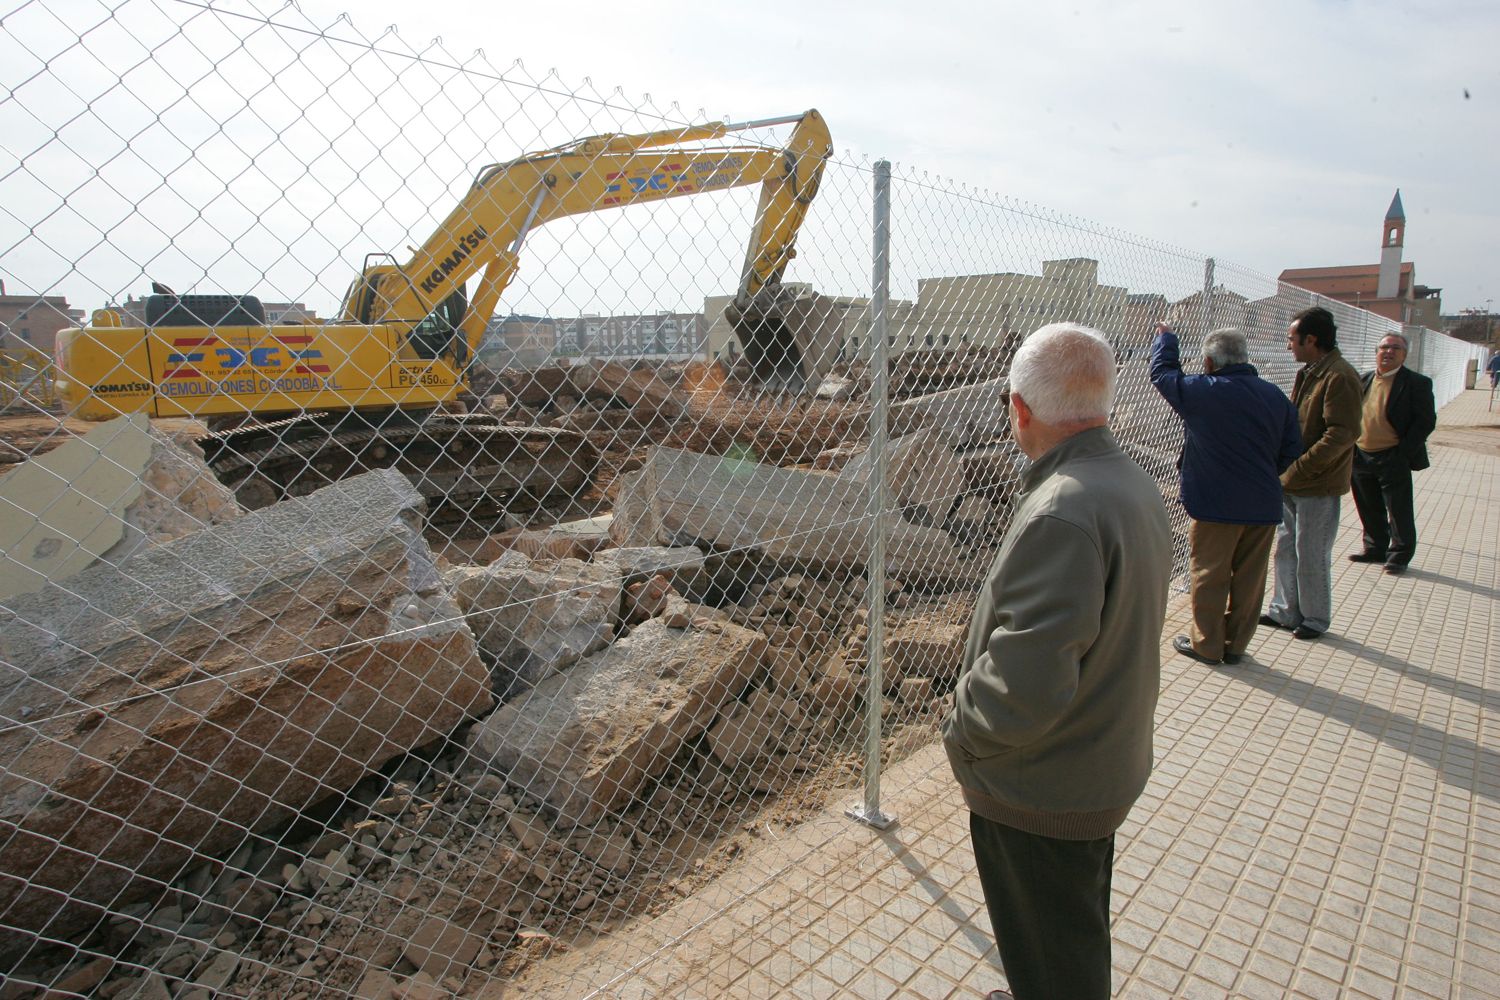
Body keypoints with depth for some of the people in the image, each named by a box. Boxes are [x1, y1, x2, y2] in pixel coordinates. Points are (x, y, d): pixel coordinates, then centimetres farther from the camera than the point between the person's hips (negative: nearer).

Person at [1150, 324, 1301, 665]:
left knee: (1208, 576, 8)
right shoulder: (1275, 395, 2)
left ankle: (1207, 644, 17)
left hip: (1217, 505, -5)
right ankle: (1236, 644, 24)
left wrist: (1165, 337, 19)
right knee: (1249, 578, 13)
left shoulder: (1201, 391, -14)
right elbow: (1292, 448, 6)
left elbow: (1162, 372, 2)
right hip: (1264, 505, 5)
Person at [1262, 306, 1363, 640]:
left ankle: (1315, 619, 19)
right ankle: (1286, 612, 27)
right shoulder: (1308, 372, 12)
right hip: (1291, 482, 9)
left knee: (1311, 556, 3)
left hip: (1318, 486, -9)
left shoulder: (1339, 377, -17)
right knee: (1286, 548, 15)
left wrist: (1299, 468, -24)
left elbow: (1342, 434, -23)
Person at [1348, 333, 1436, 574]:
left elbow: (1426, 421, -10)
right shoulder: (1363, 380, 9)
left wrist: (1402, 453, -16)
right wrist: (1351, 449, 3)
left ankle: (1400, 556, 18)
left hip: (1393, 461, -5)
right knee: (1369, 509, 15)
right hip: (1361, 457, 5)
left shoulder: (1416, 383, -6)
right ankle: (1375, 549, 30)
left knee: (1398, 511, 4)